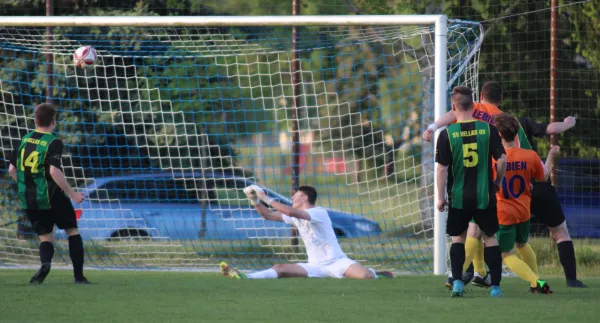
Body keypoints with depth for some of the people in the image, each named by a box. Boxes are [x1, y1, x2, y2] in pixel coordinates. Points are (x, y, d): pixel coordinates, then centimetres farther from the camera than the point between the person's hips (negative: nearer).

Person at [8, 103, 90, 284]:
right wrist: (72, 194, -18)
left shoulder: (25, 140, 5)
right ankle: (79, 275, 9)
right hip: (52, 197, -4)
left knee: (45, 237, 10)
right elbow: (54, 171, -25)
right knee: (72, 231, 13)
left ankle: (45, 263, -23)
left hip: (29, 200, 4)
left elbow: (12, 170, 11)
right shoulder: (54, 143, -12)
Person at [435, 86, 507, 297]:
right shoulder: (488, 130, -6)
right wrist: (497, 182, 13)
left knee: (458, 237, 16)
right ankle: (495, 286, 9)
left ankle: (457, 281, 1)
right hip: (484, 195, 1)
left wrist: (440, 197, 1)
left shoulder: (447, 134, -9)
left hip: (459, 197, -1)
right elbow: (502, 160, -5)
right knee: (490, 237, 13)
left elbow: (442, 169, -8)